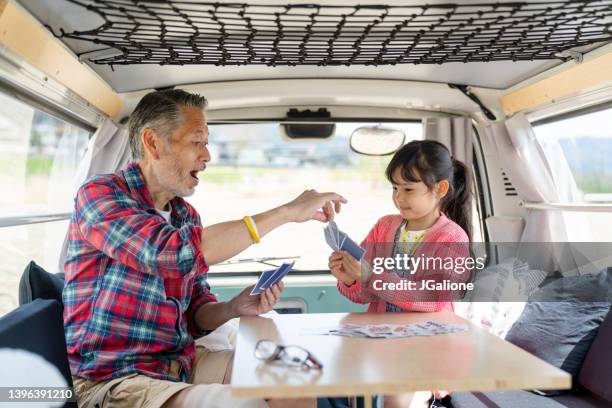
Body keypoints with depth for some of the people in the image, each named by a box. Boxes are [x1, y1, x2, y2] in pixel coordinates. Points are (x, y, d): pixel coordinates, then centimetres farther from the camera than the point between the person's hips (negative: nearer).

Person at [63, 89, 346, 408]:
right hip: (117, 380, -7)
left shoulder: (186, 215, 7)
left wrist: (234, 308, -13)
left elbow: (194, 316, 10)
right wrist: (286, 212, -28)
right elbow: (173, 253, -33)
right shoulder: (99, 193, -14)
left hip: (184, 361, 7)